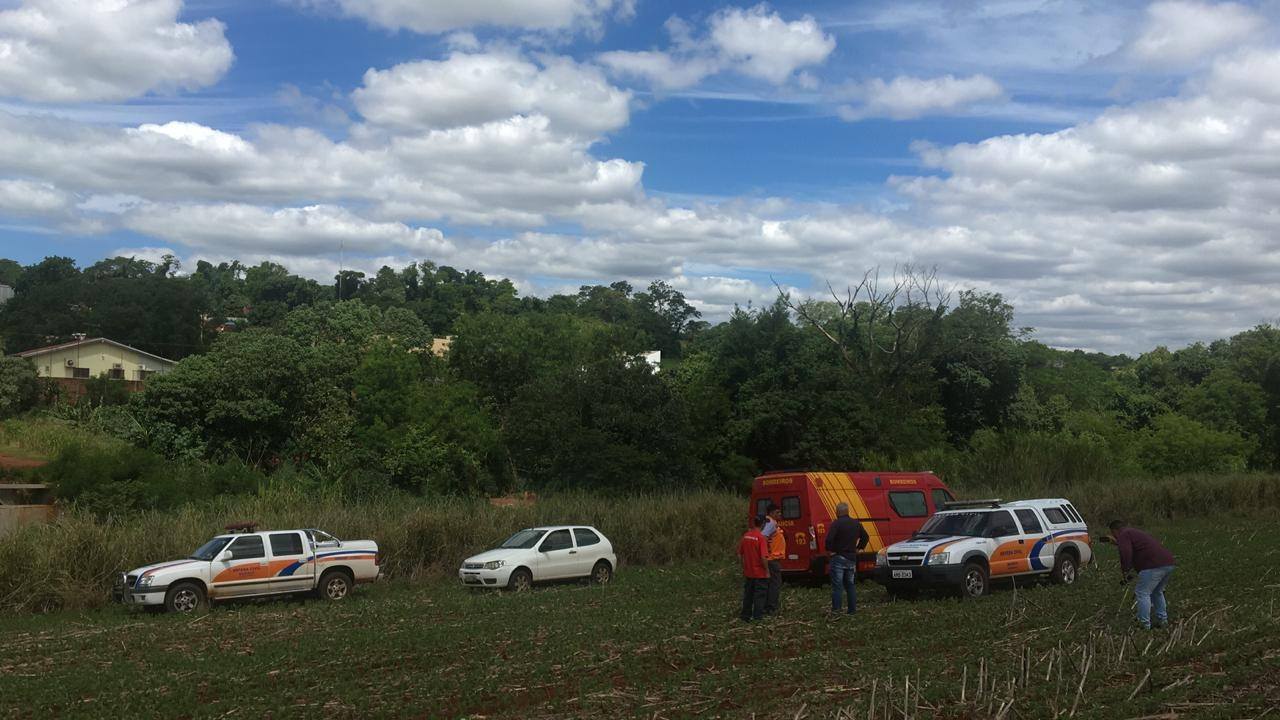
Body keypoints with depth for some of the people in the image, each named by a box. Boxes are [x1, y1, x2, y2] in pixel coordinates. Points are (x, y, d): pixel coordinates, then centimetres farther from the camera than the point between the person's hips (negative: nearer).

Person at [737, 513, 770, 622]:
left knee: (748, 595, 16)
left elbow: (740, 554, 7)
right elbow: (763, 557, -22)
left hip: (748, 572, 6)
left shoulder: (745, 536, 0)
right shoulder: (761, 537, -18)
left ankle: (746, 615, 24)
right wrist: (767, 571, -11)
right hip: (759, 573, -5)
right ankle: (758, 617, 8)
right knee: (759, 596, 5)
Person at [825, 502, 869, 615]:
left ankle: (836, 609, -7)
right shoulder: (856, 524, 8)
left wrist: (830, 550, -9)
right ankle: (853, 609, 15)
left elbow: (829, 539, -23)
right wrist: (858, 548, 18)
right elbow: (865, 537, 17)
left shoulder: (836, 524, -13)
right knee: (850, 585, 15)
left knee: (837, 585, -3)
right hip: (852, 558, 6)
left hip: (838, 558, -6)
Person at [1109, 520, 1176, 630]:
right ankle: (1162, 619, 29)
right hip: (1168, 563, 10)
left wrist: (1125, 571, -4)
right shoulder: (1135, 532, 30)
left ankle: (1144, 624, -1)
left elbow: (1126, 554, -16)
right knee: (1157, 592, 25)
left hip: (1154, 565, -9)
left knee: (1143, 593, -1)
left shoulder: (1123, 535, 1)